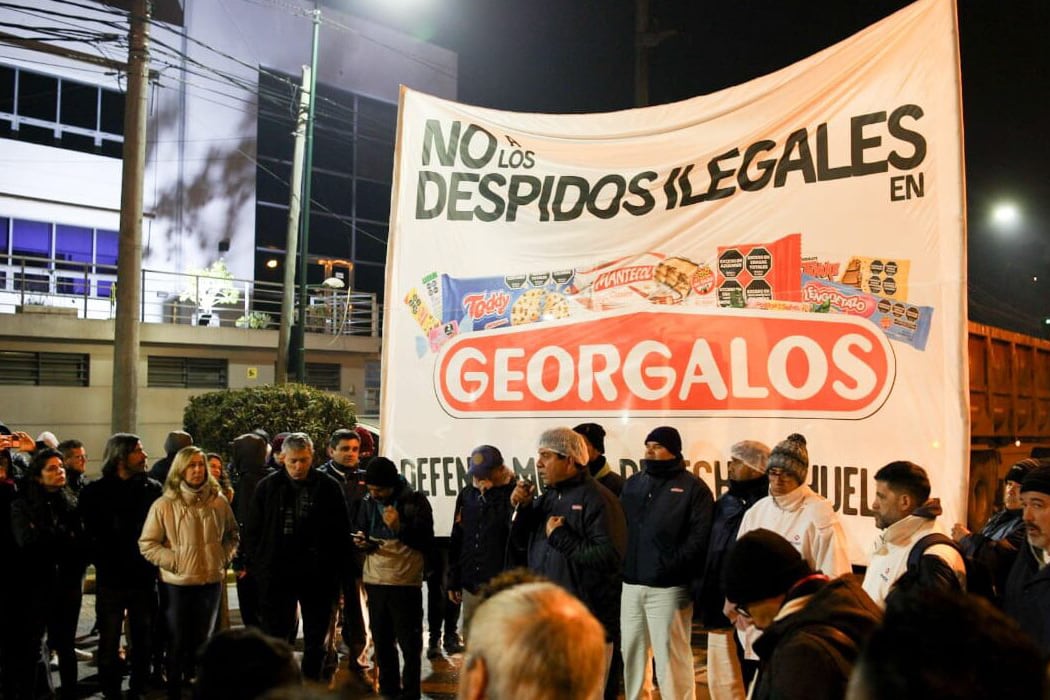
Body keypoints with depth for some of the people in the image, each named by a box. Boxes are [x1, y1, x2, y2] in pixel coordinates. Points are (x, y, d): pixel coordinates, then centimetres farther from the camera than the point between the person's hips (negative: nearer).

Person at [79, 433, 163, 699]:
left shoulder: (153, 488, 4)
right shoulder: (95, 492, -1)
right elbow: (91, 536, -1)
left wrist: (153, 564, -4)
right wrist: (106, 565, -6)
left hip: (144, 578, 2)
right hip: (111, 580, -2)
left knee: (143, 641, 10)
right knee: (109, 643, 6)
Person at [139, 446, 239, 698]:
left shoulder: (218, 501, 0)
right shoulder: (164, 505, -10)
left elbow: (232, 534, 14)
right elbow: (147, 544, -7)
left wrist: (224, 557, 1)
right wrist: (174, 561, -15)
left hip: (212, 581, 3)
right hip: (178, 583, -3)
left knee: (203, 640, 16)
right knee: (179, 642, 9)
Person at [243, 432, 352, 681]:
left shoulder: (329, 487, -4)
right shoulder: (268, 487, 0)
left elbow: (341, 532, -1)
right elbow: (252, 531, 5)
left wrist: (338, 571, -5)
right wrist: (257, 565, -2)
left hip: (318, 576, 0)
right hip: (276, 575, 0)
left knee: (316, 640, 13)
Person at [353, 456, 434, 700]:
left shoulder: (416, 501, -8)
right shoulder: (368, 502, 6)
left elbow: (426, 542, -10)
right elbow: (359, 532, 17)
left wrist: (400, 527, -23)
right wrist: (360, 541, -6)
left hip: (406, 583, -4)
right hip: (375, 581, 5)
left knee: (409, 642, 4)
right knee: (381, 641, 13)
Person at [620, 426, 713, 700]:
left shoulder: (693, 488, -3)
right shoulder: (633, 483, 15)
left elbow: (699, 538, -11)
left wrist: (668, 566, -19)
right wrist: (621, 563, 1)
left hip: (668, 588, -6)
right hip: (631, 585, 6)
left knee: (670, 659, -1)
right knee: (632, 654, 15)